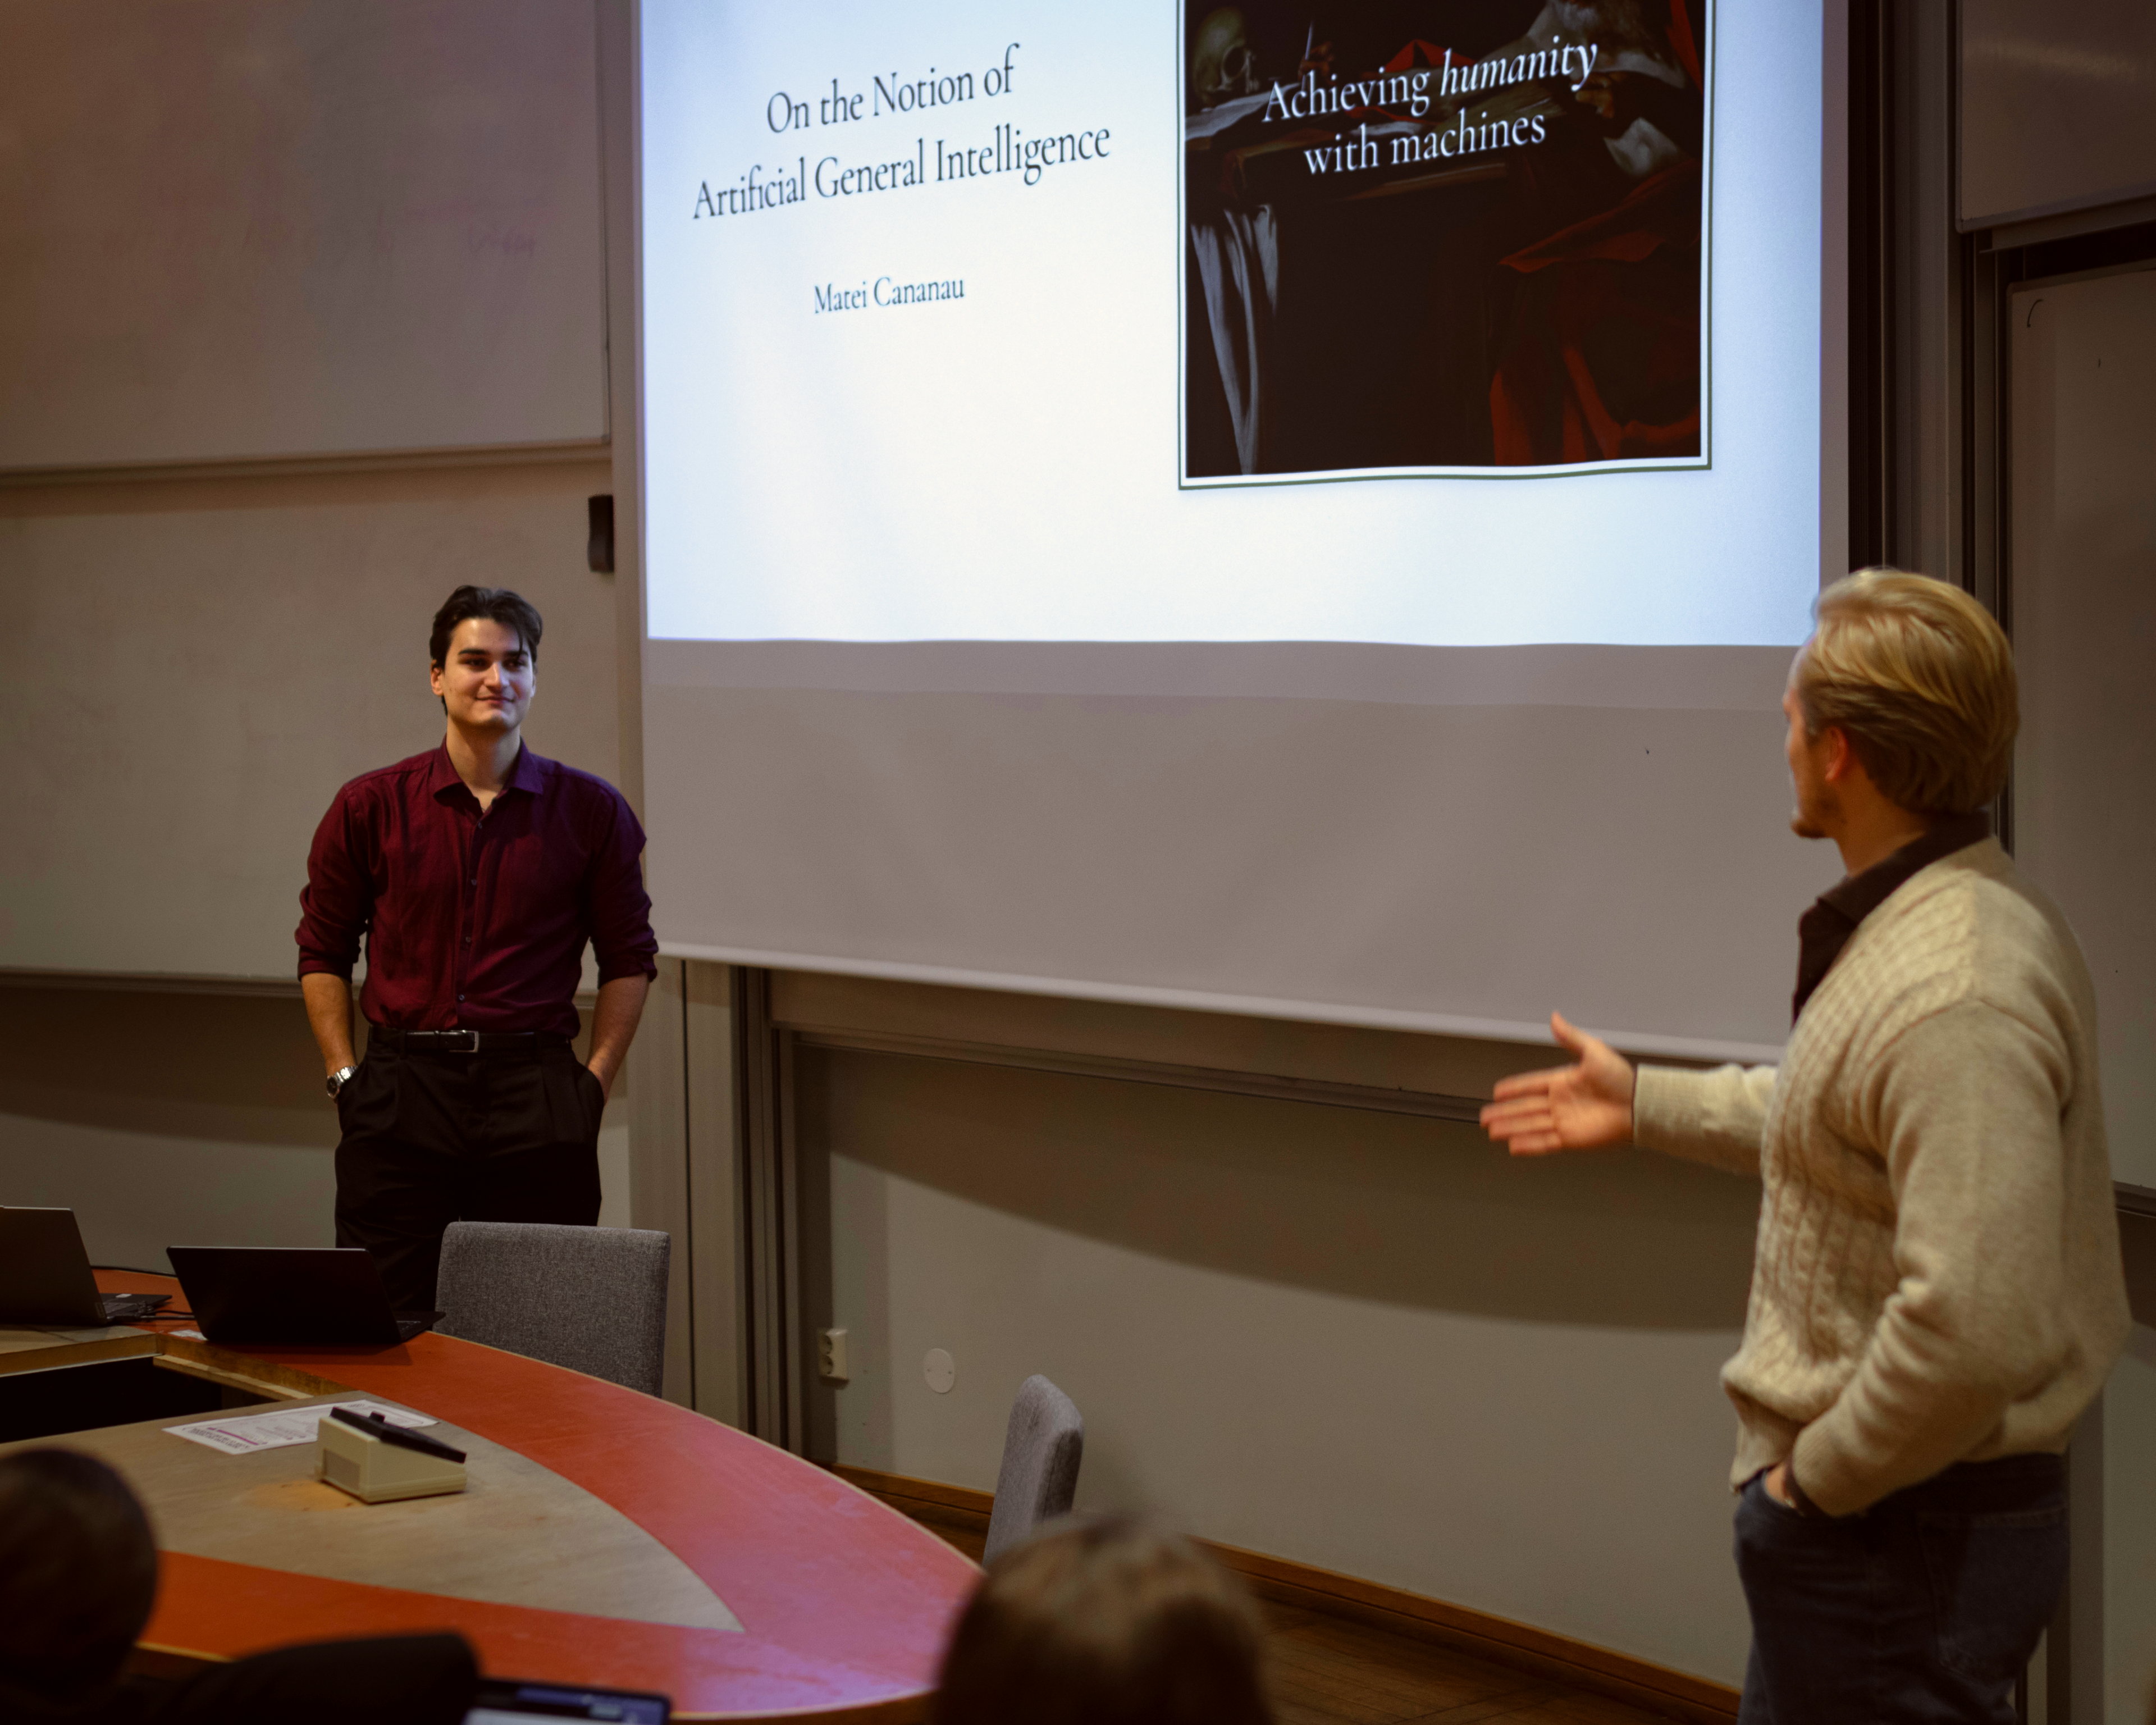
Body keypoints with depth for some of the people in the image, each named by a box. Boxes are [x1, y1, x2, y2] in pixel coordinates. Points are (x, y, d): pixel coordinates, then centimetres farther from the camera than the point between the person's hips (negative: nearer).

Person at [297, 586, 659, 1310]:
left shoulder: (591, 810, 4)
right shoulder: (369, 807, 4)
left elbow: (629, 958, 11)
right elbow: (323, 951, 12)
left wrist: (595, 1082, 3)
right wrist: (344, 1076, 3)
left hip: (536, 1101, 0)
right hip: (400, 1094, 0)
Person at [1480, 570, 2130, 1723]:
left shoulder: (1952, 999, -29)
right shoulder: (1921, 924, 6)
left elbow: (1974, 1327, -35)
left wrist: (1823, 1475, -21)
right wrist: (1647, 1106, 29)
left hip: (1898, 1533, -10)